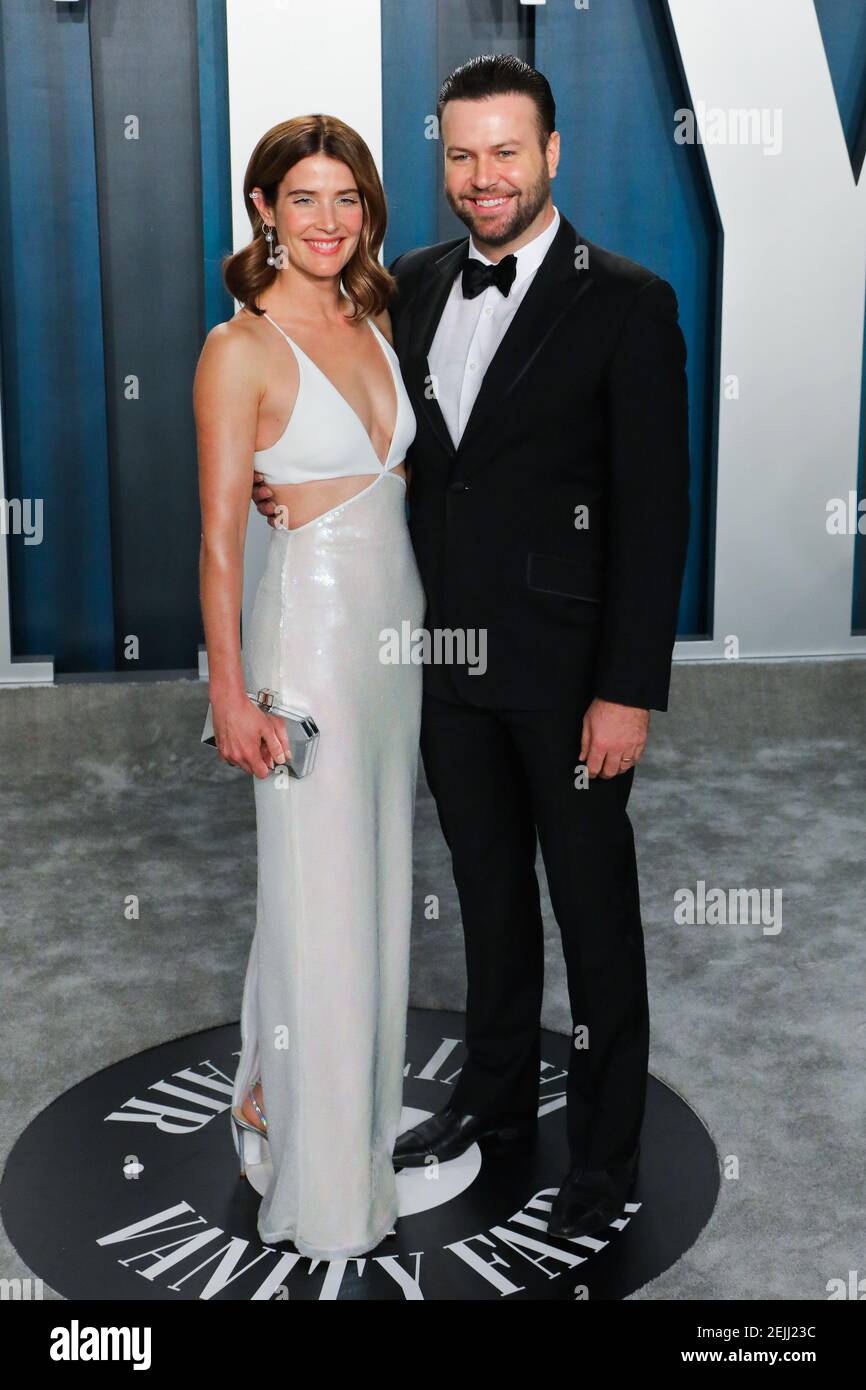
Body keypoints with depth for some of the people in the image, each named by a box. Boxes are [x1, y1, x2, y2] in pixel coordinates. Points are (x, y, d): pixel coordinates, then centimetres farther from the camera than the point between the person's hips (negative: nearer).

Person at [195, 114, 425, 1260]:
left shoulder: (375, 321, 8)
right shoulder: (241, 348, -12)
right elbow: (219, 536, -13)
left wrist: (420, 619, 12)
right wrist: (230, 694, -15)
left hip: (398, 618, 7)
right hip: (310, 621, -7)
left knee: (379, 872, 17)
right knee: (318, 894, 1)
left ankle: (361, 1088, 38)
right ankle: (320, 1167, 18)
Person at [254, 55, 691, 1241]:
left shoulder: (627, 303, -10)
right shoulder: (414, 285, 7)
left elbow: (654, 511, -12)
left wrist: (629, 690, -16)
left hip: (567, 668, -5)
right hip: (448, 654, 5)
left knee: (594, 907, 8)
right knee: (489, 889, 20)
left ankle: (607, 1144, 26)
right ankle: (497, 1093, 39)